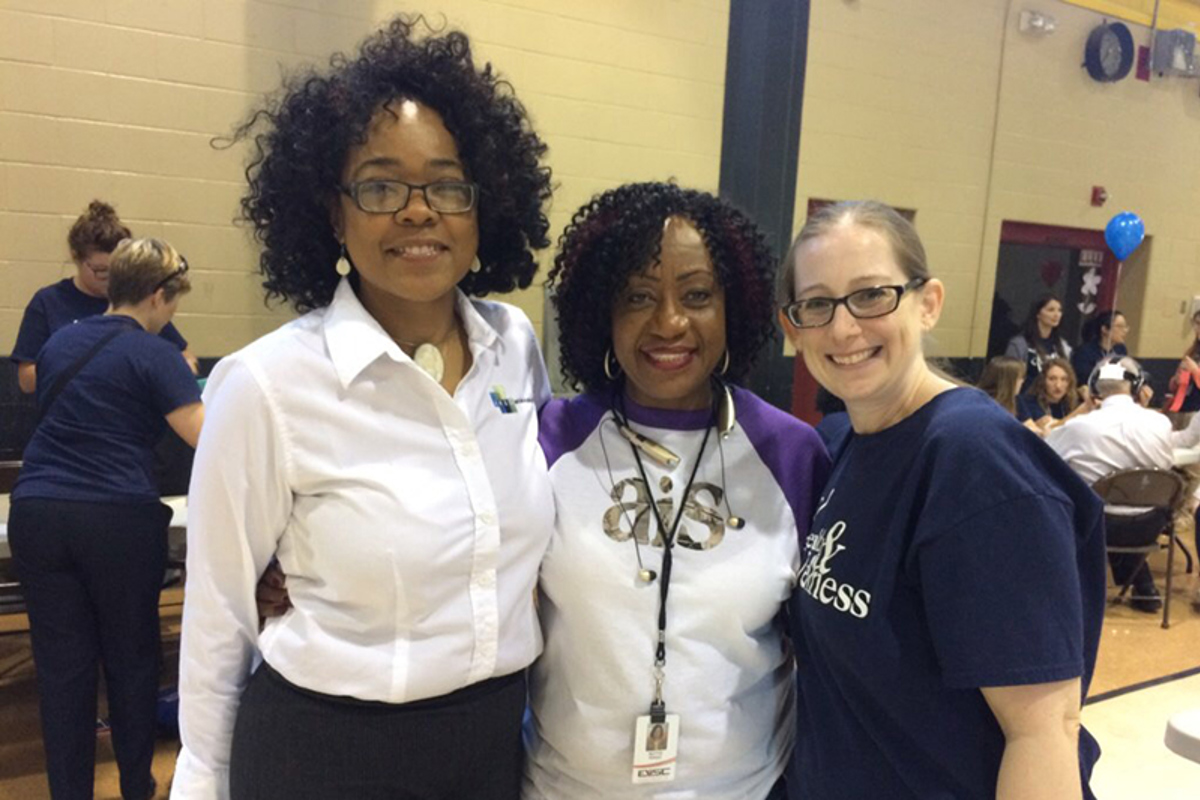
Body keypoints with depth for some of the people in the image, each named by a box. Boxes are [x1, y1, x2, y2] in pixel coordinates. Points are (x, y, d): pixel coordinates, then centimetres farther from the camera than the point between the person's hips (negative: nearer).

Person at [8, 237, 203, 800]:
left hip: (36, 514, 5)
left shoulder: (59, 342, 14)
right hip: (119, 520, -5)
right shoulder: (154, 354, -7)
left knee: (62, 662, 10)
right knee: (131, 658, 11)